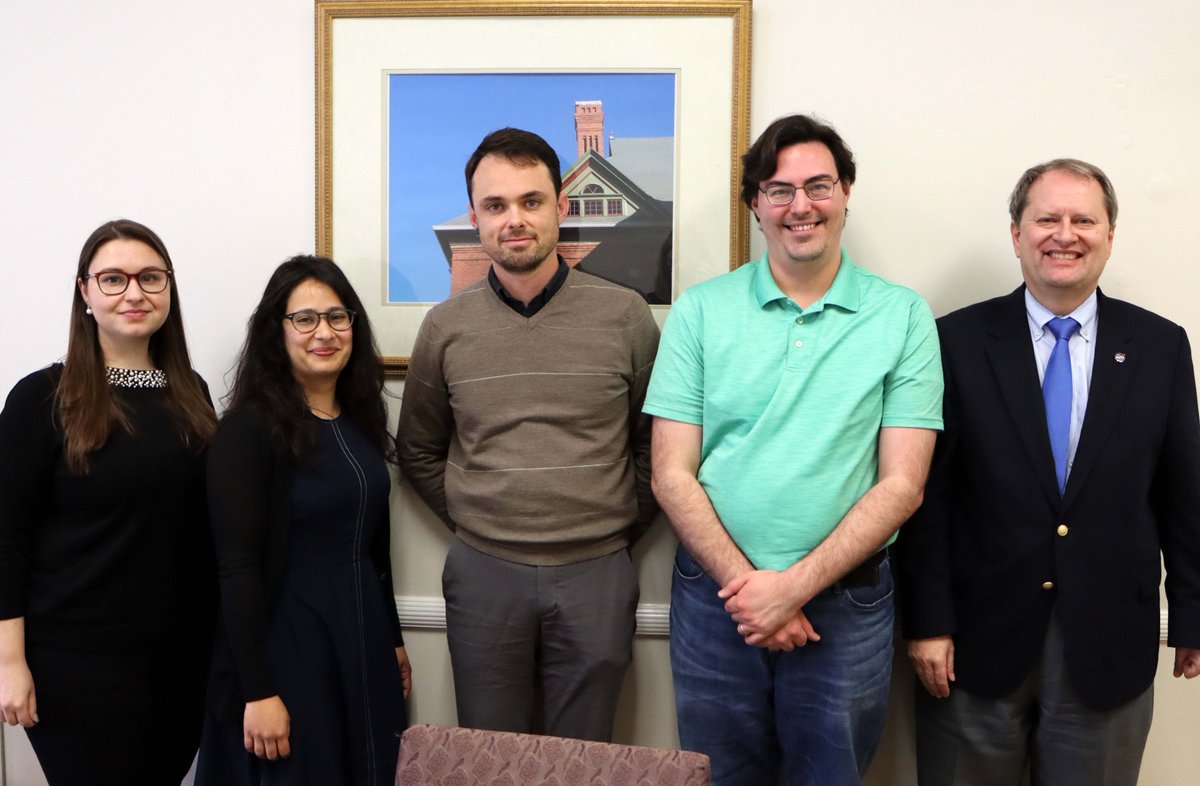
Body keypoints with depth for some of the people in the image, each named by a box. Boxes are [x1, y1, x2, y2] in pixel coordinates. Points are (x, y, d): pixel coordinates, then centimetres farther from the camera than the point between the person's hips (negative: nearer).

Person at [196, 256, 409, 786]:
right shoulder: (250, 429, -14)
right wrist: (258, 692, -20)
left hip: (363, 641, 7)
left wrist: (393, 639, 16)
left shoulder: (361, 420, 7)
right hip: (285, 644, -7)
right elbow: (237, 568, -17)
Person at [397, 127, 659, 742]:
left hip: (596, 575, -1)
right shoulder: (446, 326, 1)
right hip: (483, 575, 1)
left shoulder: (624, 315, -3)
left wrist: (620, 528, 2)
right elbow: (420, 454, 11)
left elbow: (654, 444, 4)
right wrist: (475, 523, 3)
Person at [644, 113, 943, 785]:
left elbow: (902, 485, -6)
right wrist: (746, 583, -12)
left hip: (847, 603, 0)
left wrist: (796, 584, -15)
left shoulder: (903, 316, -2)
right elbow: (673, 476, -3)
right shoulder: (700, 311, -1)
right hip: (717, 597, 1)